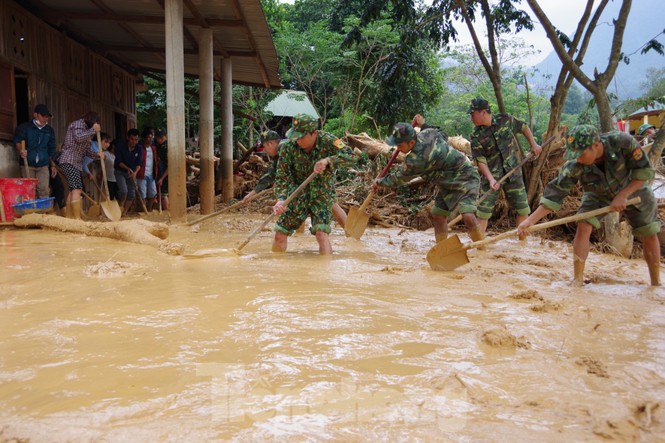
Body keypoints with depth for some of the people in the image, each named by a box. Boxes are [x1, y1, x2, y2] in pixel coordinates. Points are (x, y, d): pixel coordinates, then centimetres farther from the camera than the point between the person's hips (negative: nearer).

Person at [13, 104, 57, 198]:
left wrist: (53, 165, 17)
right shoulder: (24, 127, 2)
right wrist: (20, 150, -30)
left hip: (43, 165, 3)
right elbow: (17, 140, -8)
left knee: (44, 191, -7)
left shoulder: (49, 131, 13)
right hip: (27, 165, -2)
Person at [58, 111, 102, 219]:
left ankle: (69, 217, 13)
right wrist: (93, 130, -16)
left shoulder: (84, 127, 22)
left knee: (73, 190, 9)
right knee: (77, 189, -18)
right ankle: (77, 218, -22)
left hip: (75, 163, 10)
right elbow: (78, 138, -23)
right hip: (69, 161, -10)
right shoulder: (78, 123, -4)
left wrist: (96, 154, 6)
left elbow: (85, 149, 22)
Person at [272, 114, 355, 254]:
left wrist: (327, 160, -42)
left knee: (321, 233, -19)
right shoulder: (288, 147, -14)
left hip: (322, 194, -2)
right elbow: (282, 176, -13)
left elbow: (349, 154, -27)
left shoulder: (327, 140, -17)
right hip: (297, 194, 2)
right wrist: (281, 199, -29)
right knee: (280, 234, 1)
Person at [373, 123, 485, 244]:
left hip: (465, 178, -10)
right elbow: (442, 136, 15)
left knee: (468, 216, -27)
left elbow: (401, 178, -15)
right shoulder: (427, 133, -9)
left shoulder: (418, 158, -32)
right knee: (437, 215, 10)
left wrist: (380, 182, 2)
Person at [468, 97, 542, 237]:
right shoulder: (476, 137, -9)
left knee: (523, 209, 7)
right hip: (491, 175, -2)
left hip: (513, 172, 2)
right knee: (483, 211, -4)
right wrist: (491, 179, -24)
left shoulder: (505, 120, -4)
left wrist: (534, 145, 11)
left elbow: (523, 127, 13)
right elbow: (480, 161, -13)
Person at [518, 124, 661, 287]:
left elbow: (645, 171, -24)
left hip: (633, 188, 1)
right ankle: (577, 280, -14)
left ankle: (656, 283, 25)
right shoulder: (575, 166, -33)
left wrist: (622, 195, -32)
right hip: (598, 194, 0)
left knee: (649, 235, 5)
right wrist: (531, 220, -41)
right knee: (583, 226, -22)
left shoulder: (622, 141, -36)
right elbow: (555, 192, -32)